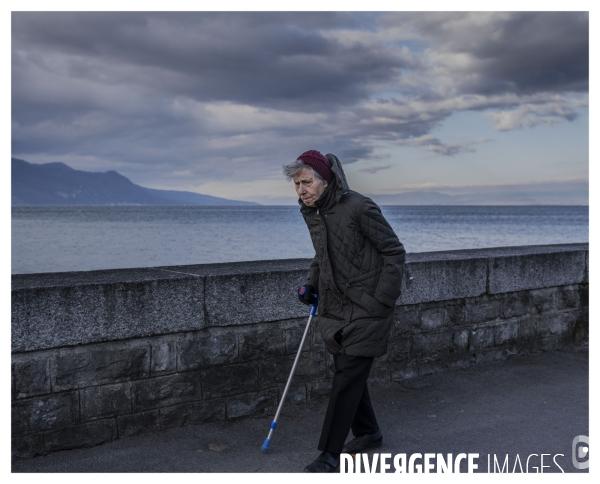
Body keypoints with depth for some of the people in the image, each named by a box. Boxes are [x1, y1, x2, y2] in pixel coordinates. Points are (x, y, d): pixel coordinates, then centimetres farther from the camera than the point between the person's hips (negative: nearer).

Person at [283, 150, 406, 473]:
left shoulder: (359, 208, -19)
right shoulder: (312, 213, 4)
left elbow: (394, 251, -12)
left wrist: (382, 300, -16)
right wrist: (310, 285, 4)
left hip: (365, 309, -7)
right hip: (336, 309, 8)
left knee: (347, 378, -6)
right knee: (348, 372, 16)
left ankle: (330, 455, 3)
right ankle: (368, 432, 37)